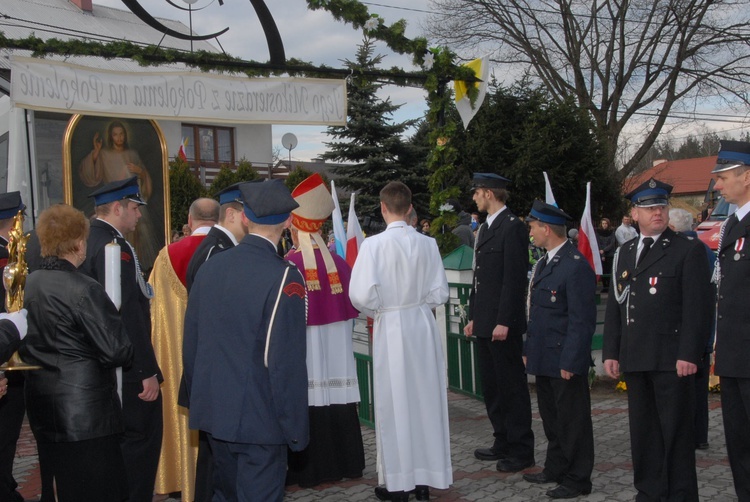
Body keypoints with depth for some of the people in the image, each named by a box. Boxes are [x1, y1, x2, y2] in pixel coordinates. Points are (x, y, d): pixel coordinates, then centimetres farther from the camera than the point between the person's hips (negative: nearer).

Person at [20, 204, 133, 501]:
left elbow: (24, 347, 14)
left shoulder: (26, 285, 3)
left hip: (42, 411, 8)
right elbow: (117, 351, -18)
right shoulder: (83, 290, -19)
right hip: (86, 415, -8)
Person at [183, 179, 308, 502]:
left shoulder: (209, 267, 2)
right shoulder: (283, 277, -17)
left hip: (212, 414, 6)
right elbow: (286, 363, -18)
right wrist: (296, 430, -9)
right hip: (258, 419, -6)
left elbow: (190, 344, 9)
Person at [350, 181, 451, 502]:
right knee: (425, 400, 13)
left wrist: (377, 311, 1)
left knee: (395, 403, 7)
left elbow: (361, 295, -19)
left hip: (390, 330, -3)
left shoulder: (374, 245, -14)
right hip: (424, 326, 3)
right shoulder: (428, 244, -3)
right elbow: (439, 294, 1)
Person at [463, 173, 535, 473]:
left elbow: (515, 279, -18)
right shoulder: (485, 228, 17)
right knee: (492, 386, 15)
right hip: (484, 324, 10)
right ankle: (503, 443, 26)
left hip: (503, 324, -9)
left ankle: (521, 450, 9)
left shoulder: (512, 227, -12)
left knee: (512, 386, 0)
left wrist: (504, 322, -20)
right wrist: (473, 317, 16)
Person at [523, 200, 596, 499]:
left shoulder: (576, 266, -17)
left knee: (572, 421, 3)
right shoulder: (544, 263, 13)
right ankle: (556, 469, 33)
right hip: (544, 359, 9)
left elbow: (582, 320, -19)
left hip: (565, 361, -9)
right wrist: (528, 349, 16)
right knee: (551, 418, 19)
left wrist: (570, 362, -20)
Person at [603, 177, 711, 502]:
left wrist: (689, 354, -15)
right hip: (635, 359, 6)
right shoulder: (624, 253, 15)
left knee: (676, 432, 1)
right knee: (642, 431, 12)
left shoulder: (688, 250, -3)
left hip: (672, 359, -5)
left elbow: (696, 307, -9)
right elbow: (615, 306, 15)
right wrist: (611, 351, 9)